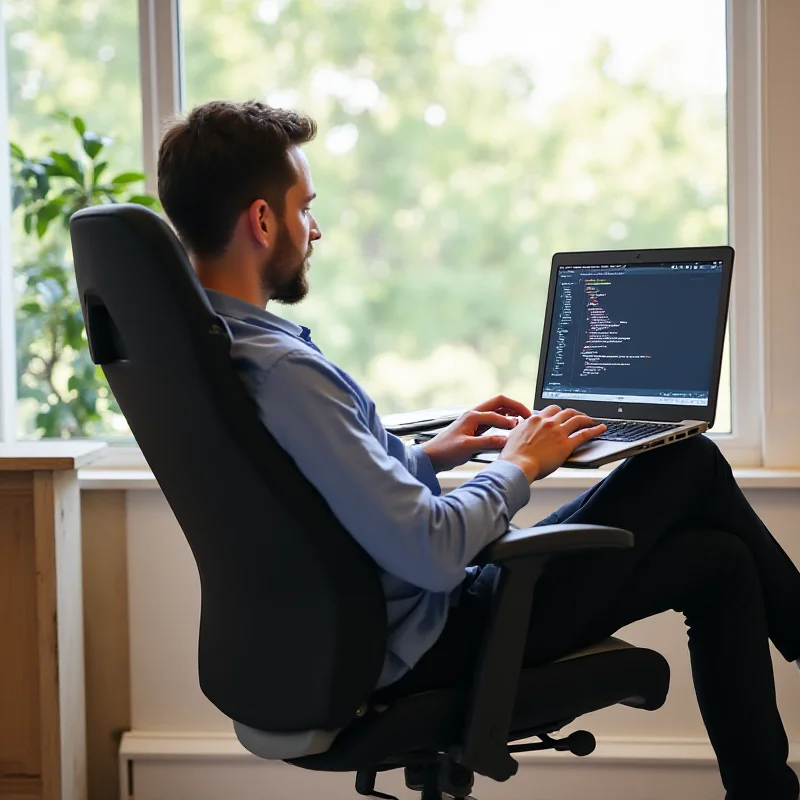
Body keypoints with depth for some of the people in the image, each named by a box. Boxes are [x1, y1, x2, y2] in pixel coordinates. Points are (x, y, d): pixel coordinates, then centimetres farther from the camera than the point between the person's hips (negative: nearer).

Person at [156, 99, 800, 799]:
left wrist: (429, 455, 11)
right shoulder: (281, 370, -29)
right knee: (691, 465, 2)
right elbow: (433, 553, -30)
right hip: (427, 646, -10)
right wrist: (519, 466, -12)